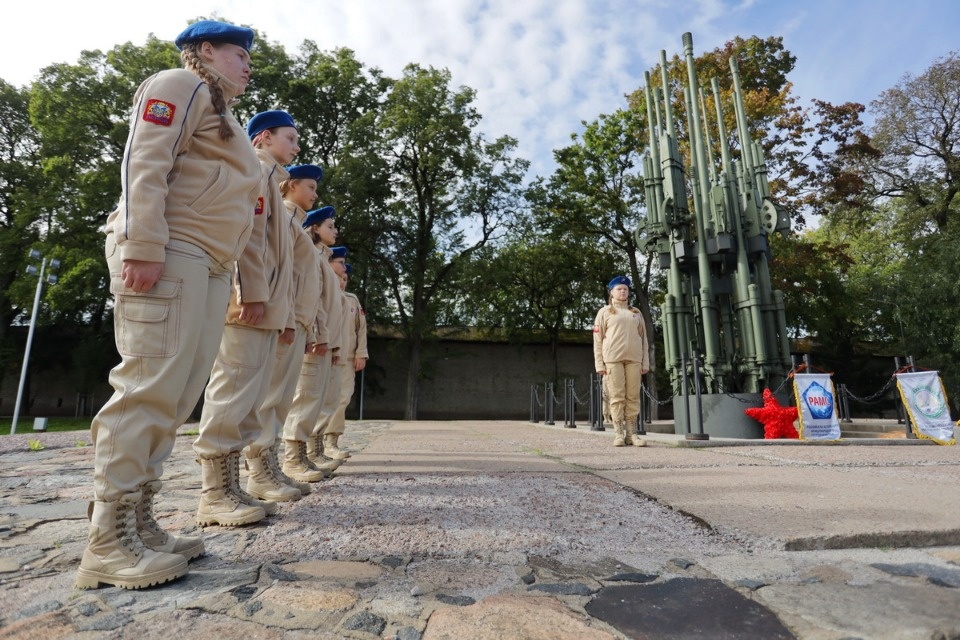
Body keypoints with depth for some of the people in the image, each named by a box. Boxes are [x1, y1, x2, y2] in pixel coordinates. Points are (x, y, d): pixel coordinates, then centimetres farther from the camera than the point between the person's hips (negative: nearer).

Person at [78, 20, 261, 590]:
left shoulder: (222, 117, 32)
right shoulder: (182, 85, 6)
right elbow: (144, 164, -9)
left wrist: (226, 273, 19)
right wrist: (141, 247, -21)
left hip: (210, 267, 9)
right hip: (168, 253, -9)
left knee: (179, 395, 3)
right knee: (151, 385, -14)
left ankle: (138, 523, 8)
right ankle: (108, 540, -7)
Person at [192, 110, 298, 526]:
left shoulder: (270, 178, 30)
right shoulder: (255, 168, 2)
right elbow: (248, 231, -14)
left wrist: (285, 313, 20)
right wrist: (252, 294, -23)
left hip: (267, 307, 10)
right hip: (250, 302, -10)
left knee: (253, 397, 10)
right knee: (234, 390, -12)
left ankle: (259, 476, 17)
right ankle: (215, 493, -8)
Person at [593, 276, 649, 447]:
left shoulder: (636, 313, 19)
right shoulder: (604, 312, 10)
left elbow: (643, 339, 17)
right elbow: (598, 339, 5)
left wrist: (645, 362, 8)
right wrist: (599, 364, -4)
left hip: (633, 359, 3)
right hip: (613, 358, -3)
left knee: (633, 397, 0)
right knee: (617, 397, -4)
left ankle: (632, 434, 3)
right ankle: (619, 434, -1)